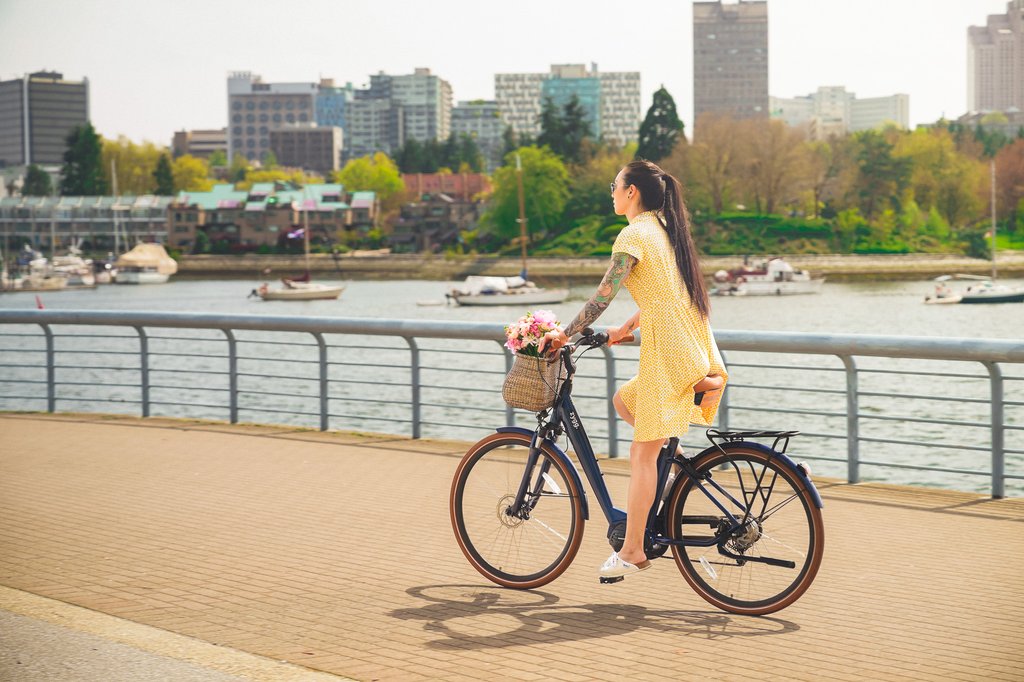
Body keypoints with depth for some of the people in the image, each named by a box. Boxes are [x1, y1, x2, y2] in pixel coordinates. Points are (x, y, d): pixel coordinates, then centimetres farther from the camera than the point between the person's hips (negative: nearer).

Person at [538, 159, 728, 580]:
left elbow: (603, 295, -13)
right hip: (697, 351, 9)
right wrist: (625, 329, 28)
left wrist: (565, 334, -5)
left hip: (669, 354, -9)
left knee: (643, 451, -4)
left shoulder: (635, 234, -9)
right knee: (624, 401, 26)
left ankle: (631, 552, -1)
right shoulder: (665, 230, 18)